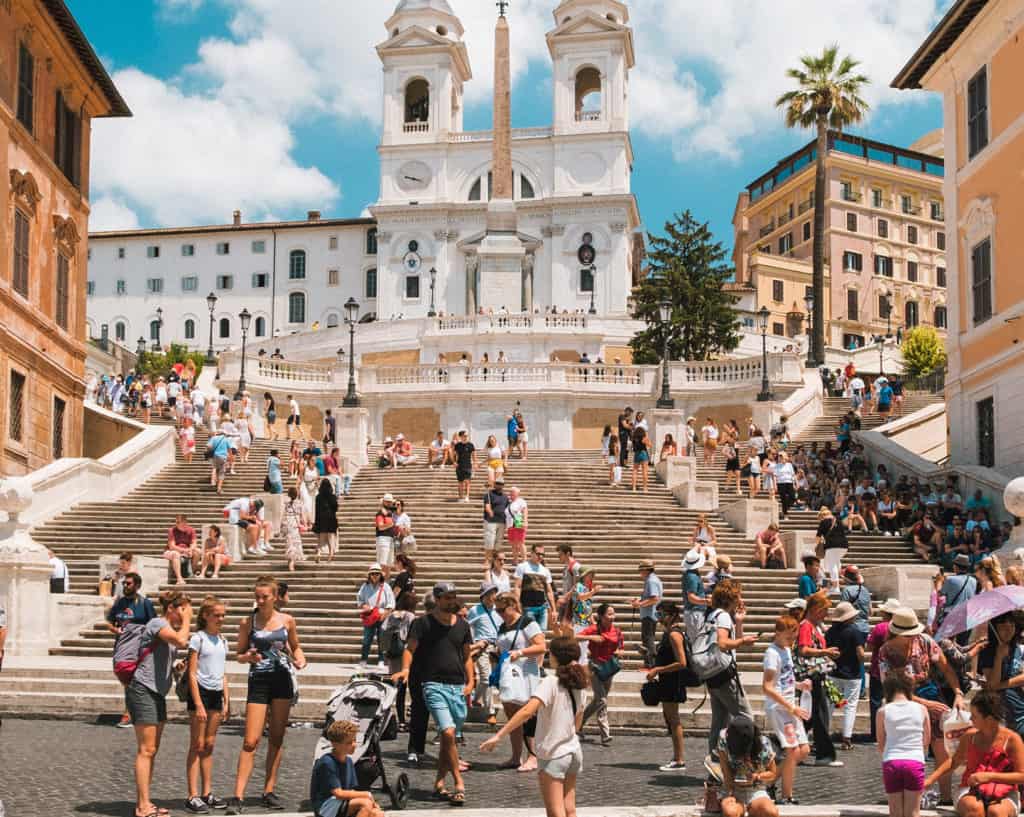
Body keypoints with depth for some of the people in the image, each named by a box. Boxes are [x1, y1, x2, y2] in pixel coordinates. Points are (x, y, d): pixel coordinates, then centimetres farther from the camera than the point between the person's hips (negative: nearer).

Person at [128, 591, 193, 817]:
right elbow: (181, 641, -29)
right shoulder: (157, 623, -11)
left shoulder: (171, 629, 18)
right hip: (142, 691, -10)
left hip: (158, 694, 10)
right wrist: (186, 619, -14)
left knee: (152, 750, 10)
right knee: (146, 750, -10)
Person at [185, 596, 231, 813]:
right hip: (200, 691, -6)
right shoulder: (198, 638, -9)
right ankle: (193, 797, -3)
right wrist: (198, 704, -17)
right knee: (197, 746, -4)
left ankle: (207, 793, 15)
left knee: (209, 745, 10)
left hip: (216, 694, 6)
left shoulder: (222, 641, 11)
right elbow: (192, 674, -12)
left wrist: (226, 701, 10)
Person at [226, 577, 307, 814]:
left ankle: (269, 792, 17)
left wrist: (299, 659, -3)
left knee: (276, 739, 8)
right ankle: (237, 796, -9)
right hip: (258, 681, -2)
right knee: (250, 742, -9)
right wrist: (249, 657, -17)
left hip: (283, 680, 2)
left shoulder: (287, 620, 4)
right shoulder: (248, 622, 0)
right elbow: (239, 655, 5)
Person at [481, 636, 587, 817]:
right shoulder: (577, 683, 4)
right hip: (574, 752, 7)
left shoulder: (551, 683, -17)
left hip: (553, 756, -7)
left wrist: (498, 736, -30)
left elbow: (527, 711, -30)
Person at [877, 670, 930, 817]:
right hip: (915, 761, 0)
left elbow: (881, 745, 5)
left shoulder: (882, 712, 0)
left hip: (891, 762, 0)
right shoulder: (921, 709, 3)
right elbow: (927, 740, 13)